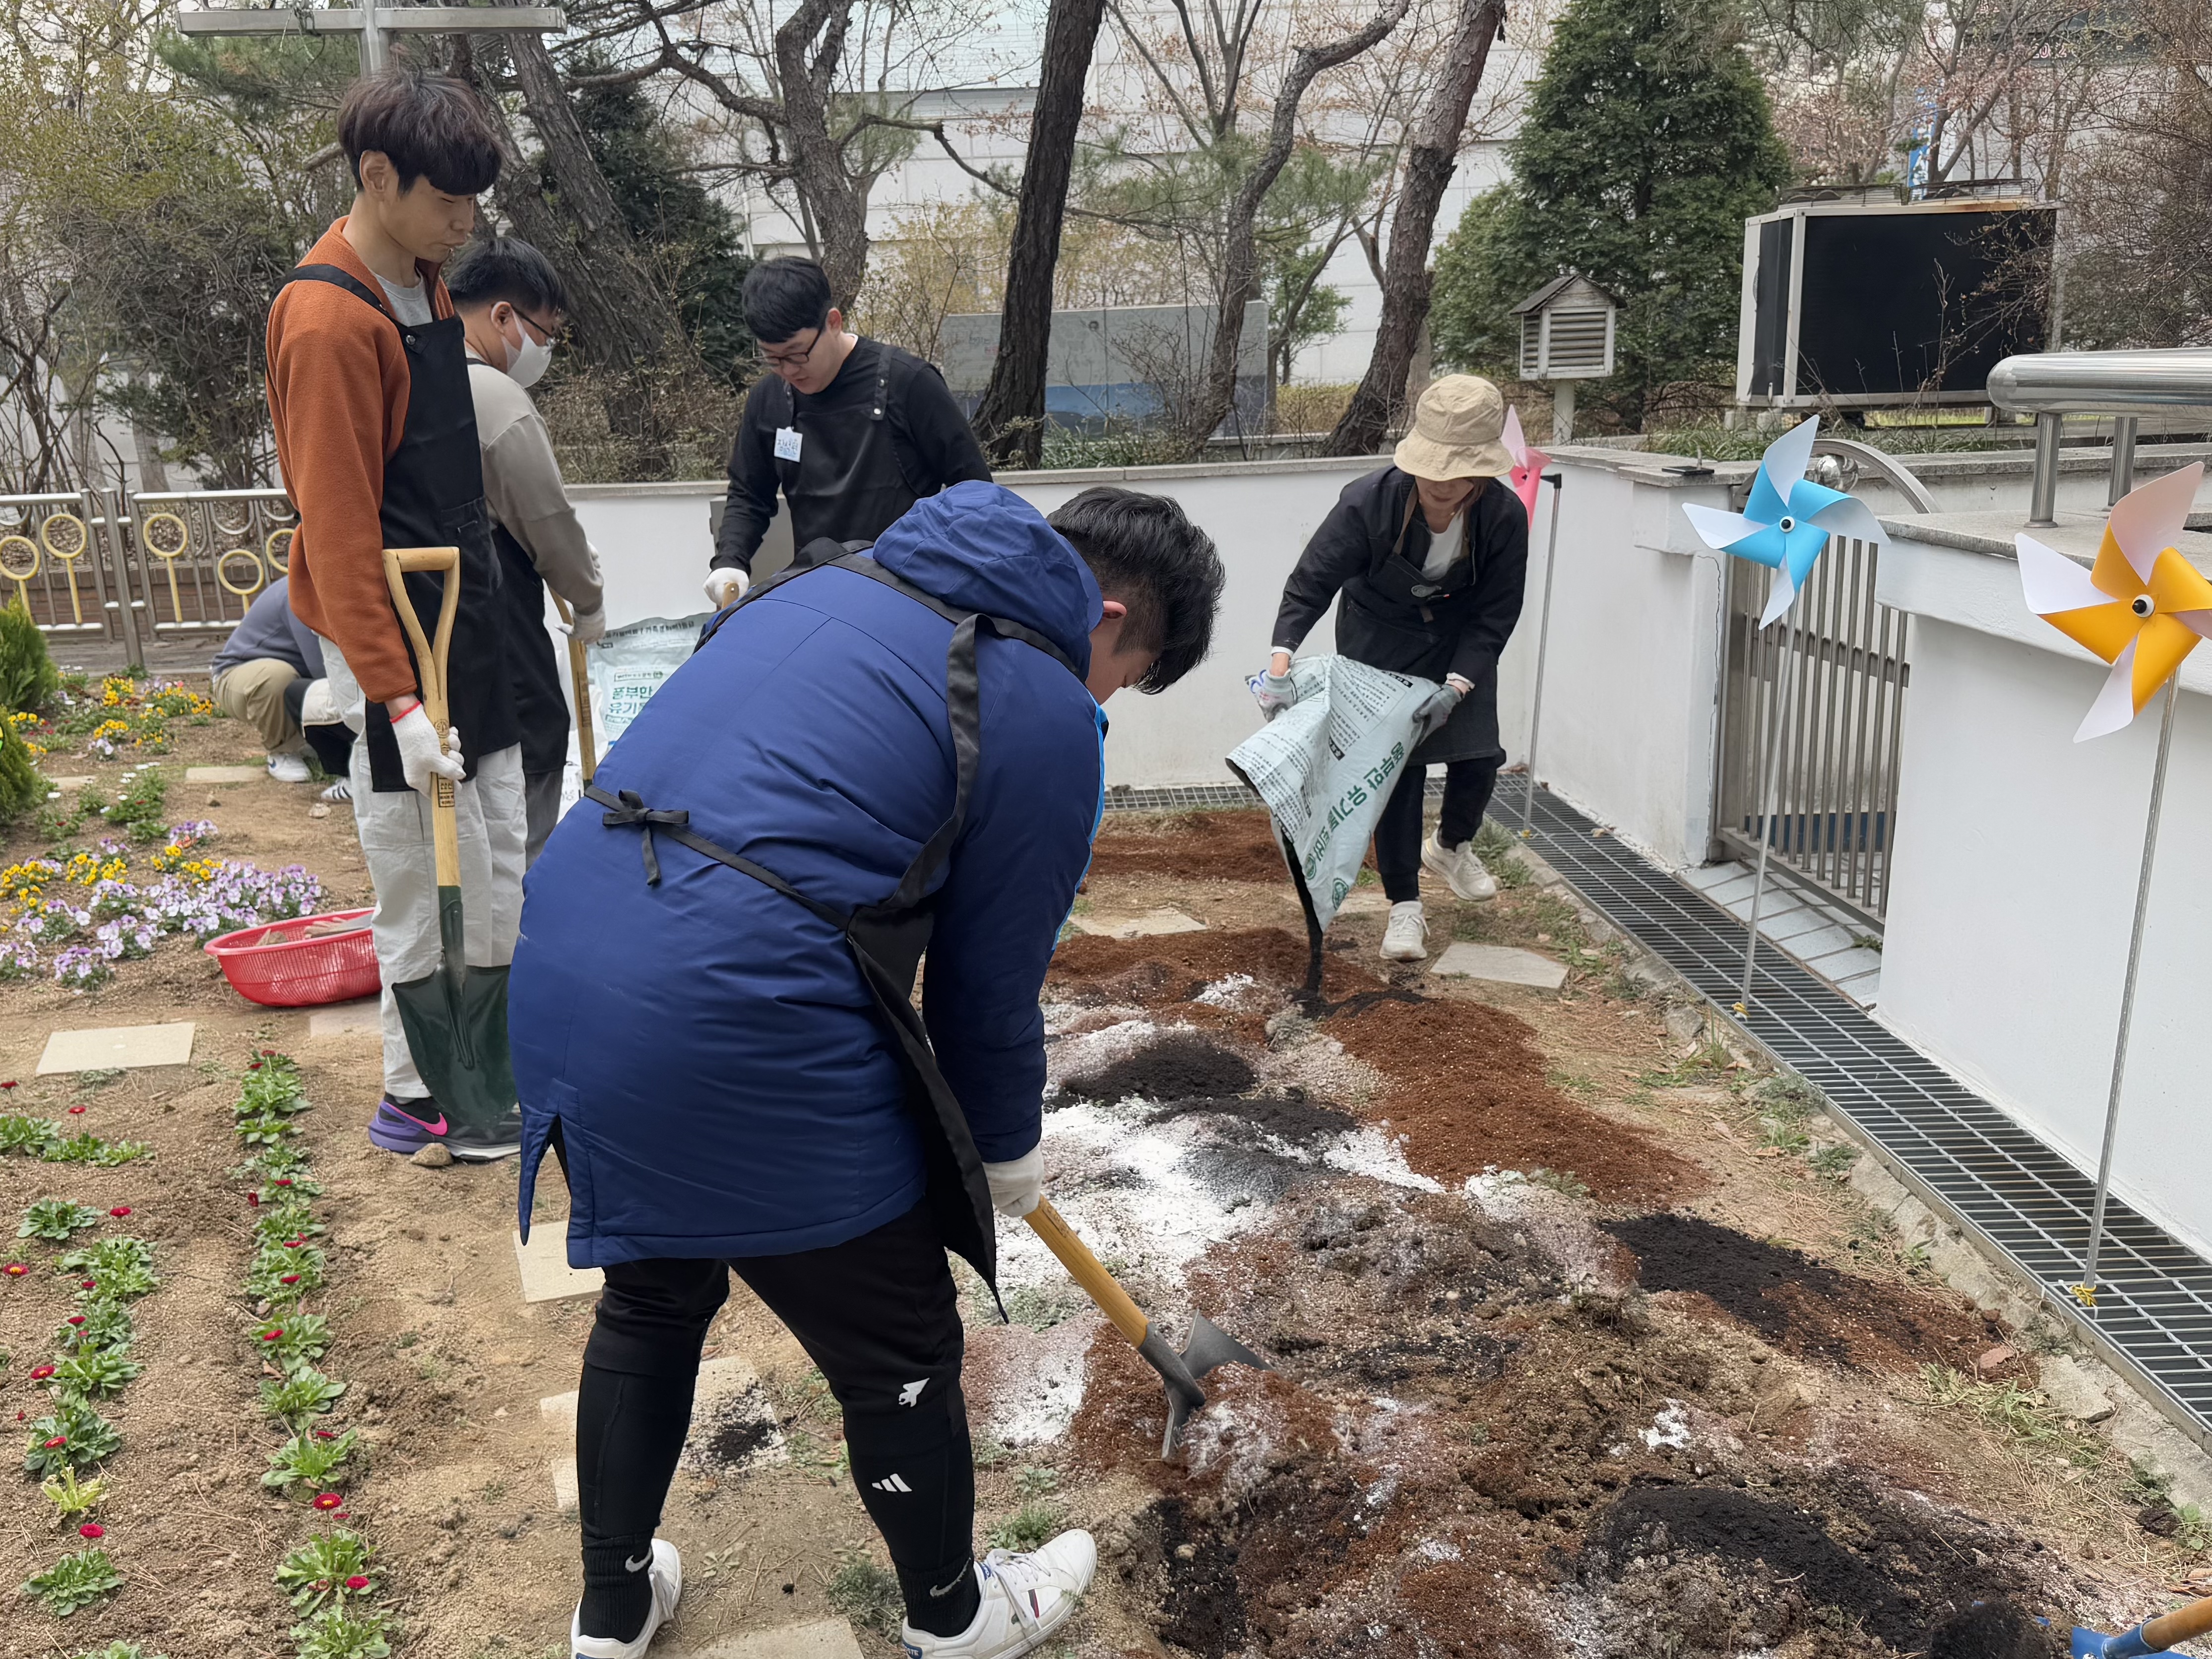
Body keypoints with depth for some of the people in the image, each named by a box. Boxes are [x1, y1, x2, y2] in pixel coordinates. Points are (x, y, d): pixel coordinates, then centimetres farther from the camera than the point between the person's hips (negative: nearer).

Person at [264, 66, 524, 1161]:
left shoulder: (425, 285, 9)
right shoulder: (328, 320, -19)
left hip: (468, 618, 9)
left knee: (500, 854, 16)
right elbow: (338, 528, -22)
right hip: (393, 639, -9)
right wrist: (396, 701, -23)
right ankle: (416, 1099, 17)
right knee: (433, 873, 0)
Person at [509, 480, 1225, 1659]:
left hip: (558, 965, 8)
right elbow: (992, 984, 1)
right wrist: (1008, 1152, 21)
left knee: (652, 1296, 30)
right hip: (736, 1032, -8)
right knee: (899, 1351, 17)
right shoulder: (1048, 717, -5)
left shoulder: (830, 578, 17)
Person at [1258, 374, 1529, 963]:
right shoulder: (1369, 501, -30)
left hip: (1460, 642, 2)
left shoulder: (1505, 516, -25)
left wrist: (1456, 687, -25)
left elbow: (1496, 616, -15)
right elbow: (1310, 584, -25)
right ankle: (1405, 907, 6)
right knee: (1397, 765, -6)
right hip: (1381, 640, -2)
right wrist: (1281, 663, -37)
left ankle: (1451, 847, 32)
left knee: (1478, 756, -3)